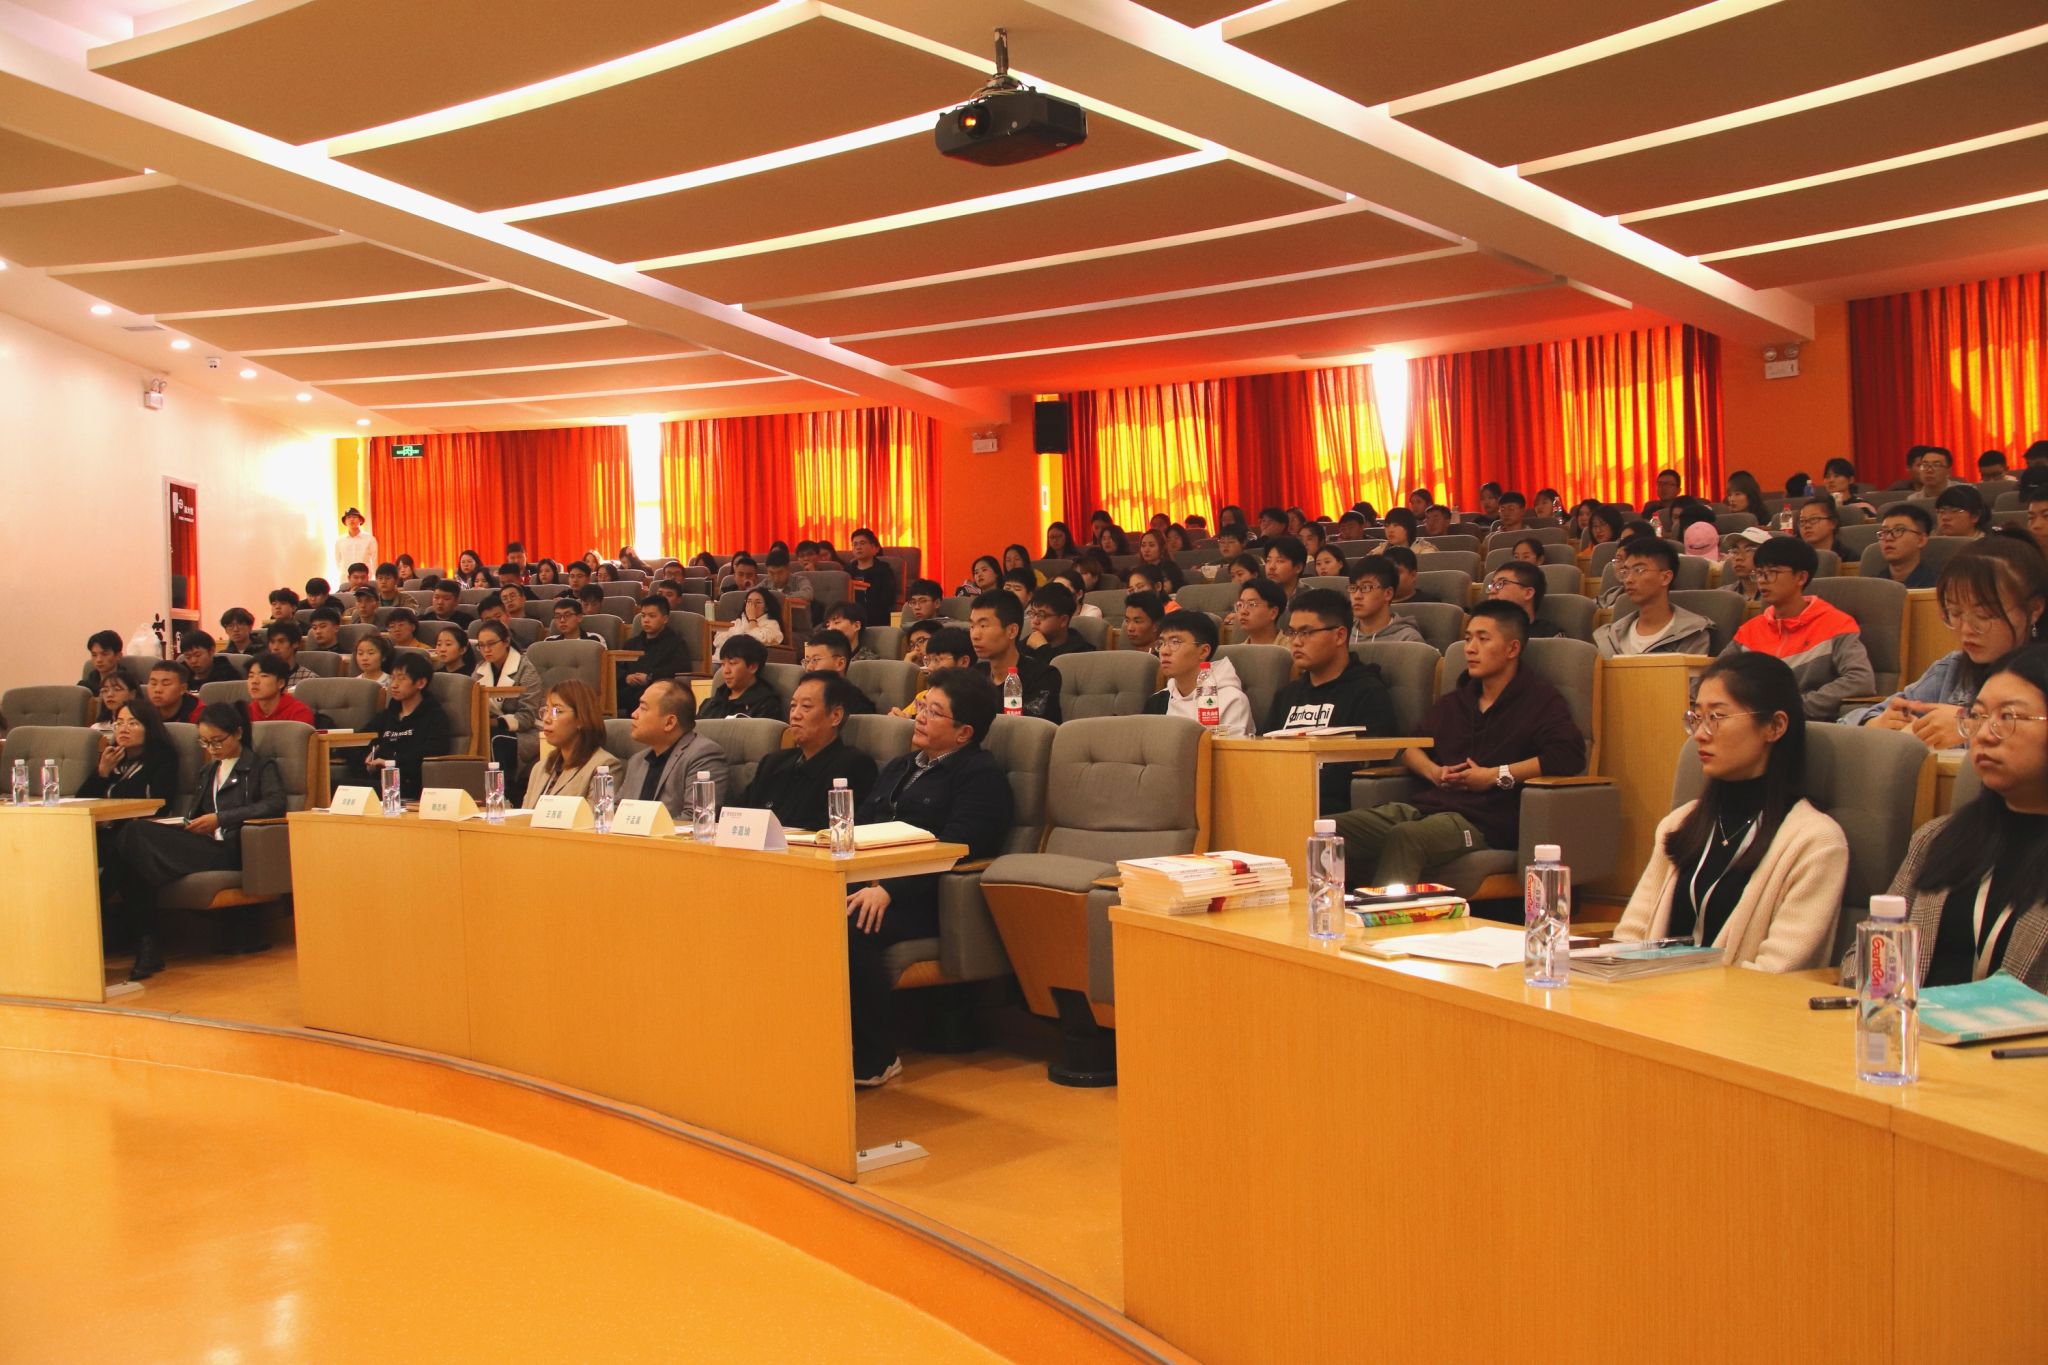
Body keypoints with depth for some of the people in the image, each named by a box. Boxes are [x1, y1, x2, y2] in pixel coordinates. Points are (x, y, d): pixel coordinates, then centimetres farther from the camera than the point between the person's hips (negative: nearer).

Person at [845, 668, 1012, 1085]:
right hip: (866, 882, 7)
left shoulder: (981, 775, 0)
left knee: (850, 926, -34)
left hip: (924, 899, -7)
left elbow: (955, 849, -14)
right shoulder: (900, 768, 28)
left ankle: (875, 1057, -18)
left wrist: (888, 890, -24)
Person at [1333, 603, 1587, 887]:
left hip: (1482, 822, -6)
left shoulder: (1539, 701, 7)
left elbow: (1570, 755, -10)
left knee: (1403, 837, -40)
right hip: (1424, 807, 6)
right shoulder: (1453, 702, 28)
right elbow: (1408, 746, 33)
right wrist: (1433, 771, 9)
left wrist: (1497, 776, -9)